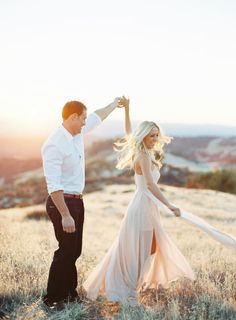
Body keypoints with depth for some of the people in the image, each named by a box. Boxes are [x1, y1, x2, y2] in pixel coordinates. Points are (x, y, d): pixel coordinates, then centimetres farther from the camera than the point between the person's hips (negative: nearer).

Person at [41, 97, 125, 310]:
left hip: (77, 201, 9)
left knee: (74, 250, 15)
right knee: (67, 250, -4)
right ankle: (52, 298, 11)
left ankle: (69, 291, 29)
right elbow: (53, 185, -25)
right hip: (62, 202, -9)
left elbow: (97, 117, 24)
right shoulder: (55, 145, -21)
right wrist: (65, 215, -27)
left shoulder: (78, 133, 4)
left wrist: (114, 105, 39)